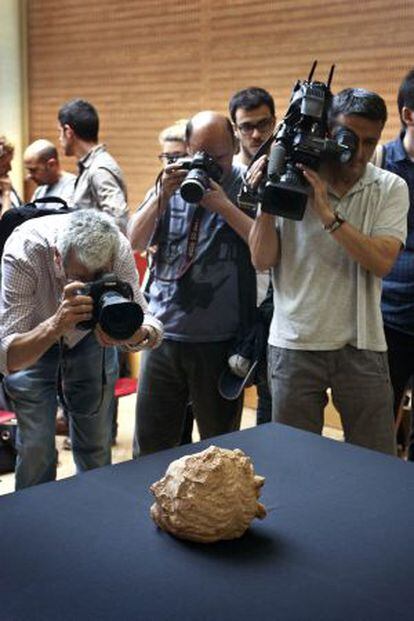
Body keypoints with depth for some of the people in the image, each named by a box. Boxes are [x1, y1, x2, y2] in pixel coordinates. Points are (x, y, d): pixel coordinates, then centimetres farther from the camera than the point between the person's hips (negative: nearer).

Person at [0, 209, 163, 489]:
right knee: (36, 445, -7)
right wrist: (55, 325, -58)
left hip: (91, 338, 2)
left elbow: (152, 328, -26)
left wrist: (138, 335, -49)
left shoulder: (120, 249, -31)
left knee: (96, 442, 8)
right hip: (32, 343, -2)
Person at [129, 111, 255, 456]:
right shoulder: (173, 181, 9)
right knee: (149, 445, 13)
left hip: (220, 340, -4)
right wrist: (162, 196, -9)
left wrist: (223, 205, -19)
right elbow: (135, 241, 4)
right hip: (163, 333, 4)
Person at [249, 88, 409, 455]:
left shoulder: (391, 189, 1)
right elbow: (262, 260, -3)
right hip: (295, 345, 0)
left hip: (361, 346, 1)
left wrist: (327, 212, -20)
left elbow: (382, 262, -14)